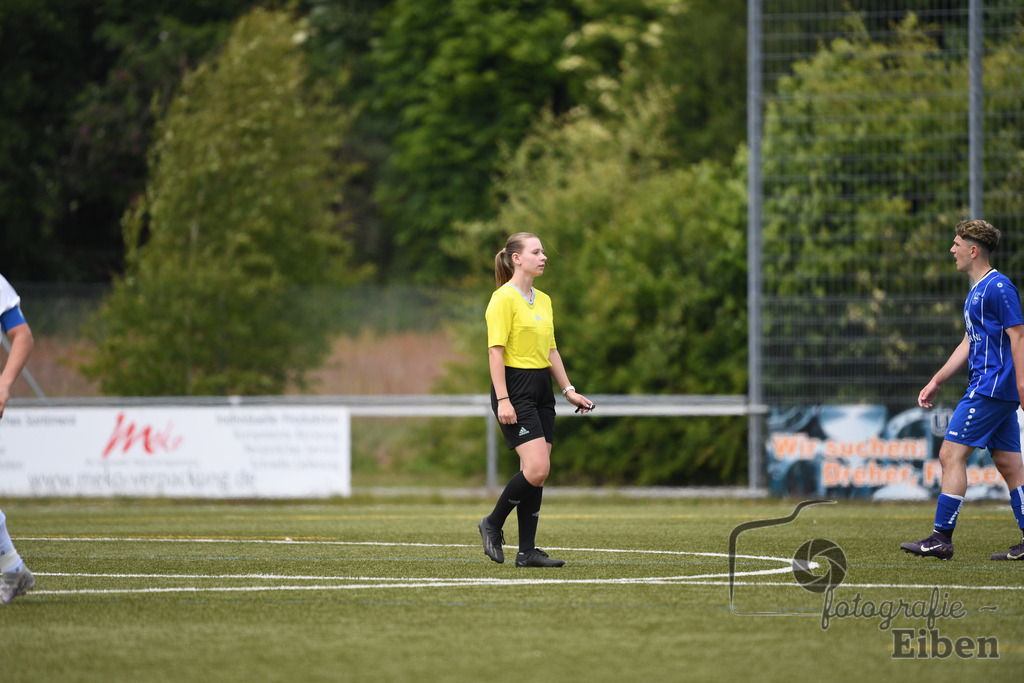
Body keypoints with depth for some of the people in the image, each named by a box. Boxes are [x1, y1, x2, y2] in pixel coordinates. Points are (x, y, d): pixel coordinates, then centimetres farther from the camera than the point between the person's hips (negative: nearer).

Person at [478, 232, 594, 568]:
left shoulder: (543, 300, 15)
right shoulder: (504, 298, -11)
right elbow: (496, 350, -15)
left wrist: (568, 390, 15)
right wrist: (502, 399, -21)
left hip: (541, 388, 8)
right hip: (515, 388, -8)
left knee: (537, 472, 4)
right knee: (536, 468, -17)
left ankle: (527, 551, 6)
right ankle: (493, 524, 3)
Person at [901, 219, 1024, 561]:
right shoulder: (977, 291, 20)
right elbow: (969, 343, 26)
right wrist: (936, 382, 26)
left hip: (990, 388, -10)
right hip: (995, 391, 10)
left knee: (951, 454, -10)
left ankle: (941, 538, -10)